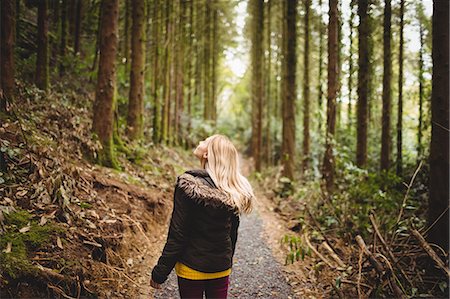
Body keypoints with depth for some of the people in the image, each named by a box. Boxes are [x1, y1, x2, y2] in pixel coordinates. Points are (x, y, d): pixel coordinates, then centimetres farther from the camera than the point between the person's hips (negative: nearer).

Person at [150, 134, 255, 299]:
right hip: (222, 269, 4)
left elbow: (177, 235, -19)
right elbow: (232, 233, 6)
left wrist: (159, 273, -9)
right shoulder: (232, 192, -4)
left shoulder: (188, 185, -21)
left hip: (192, 268, -4)